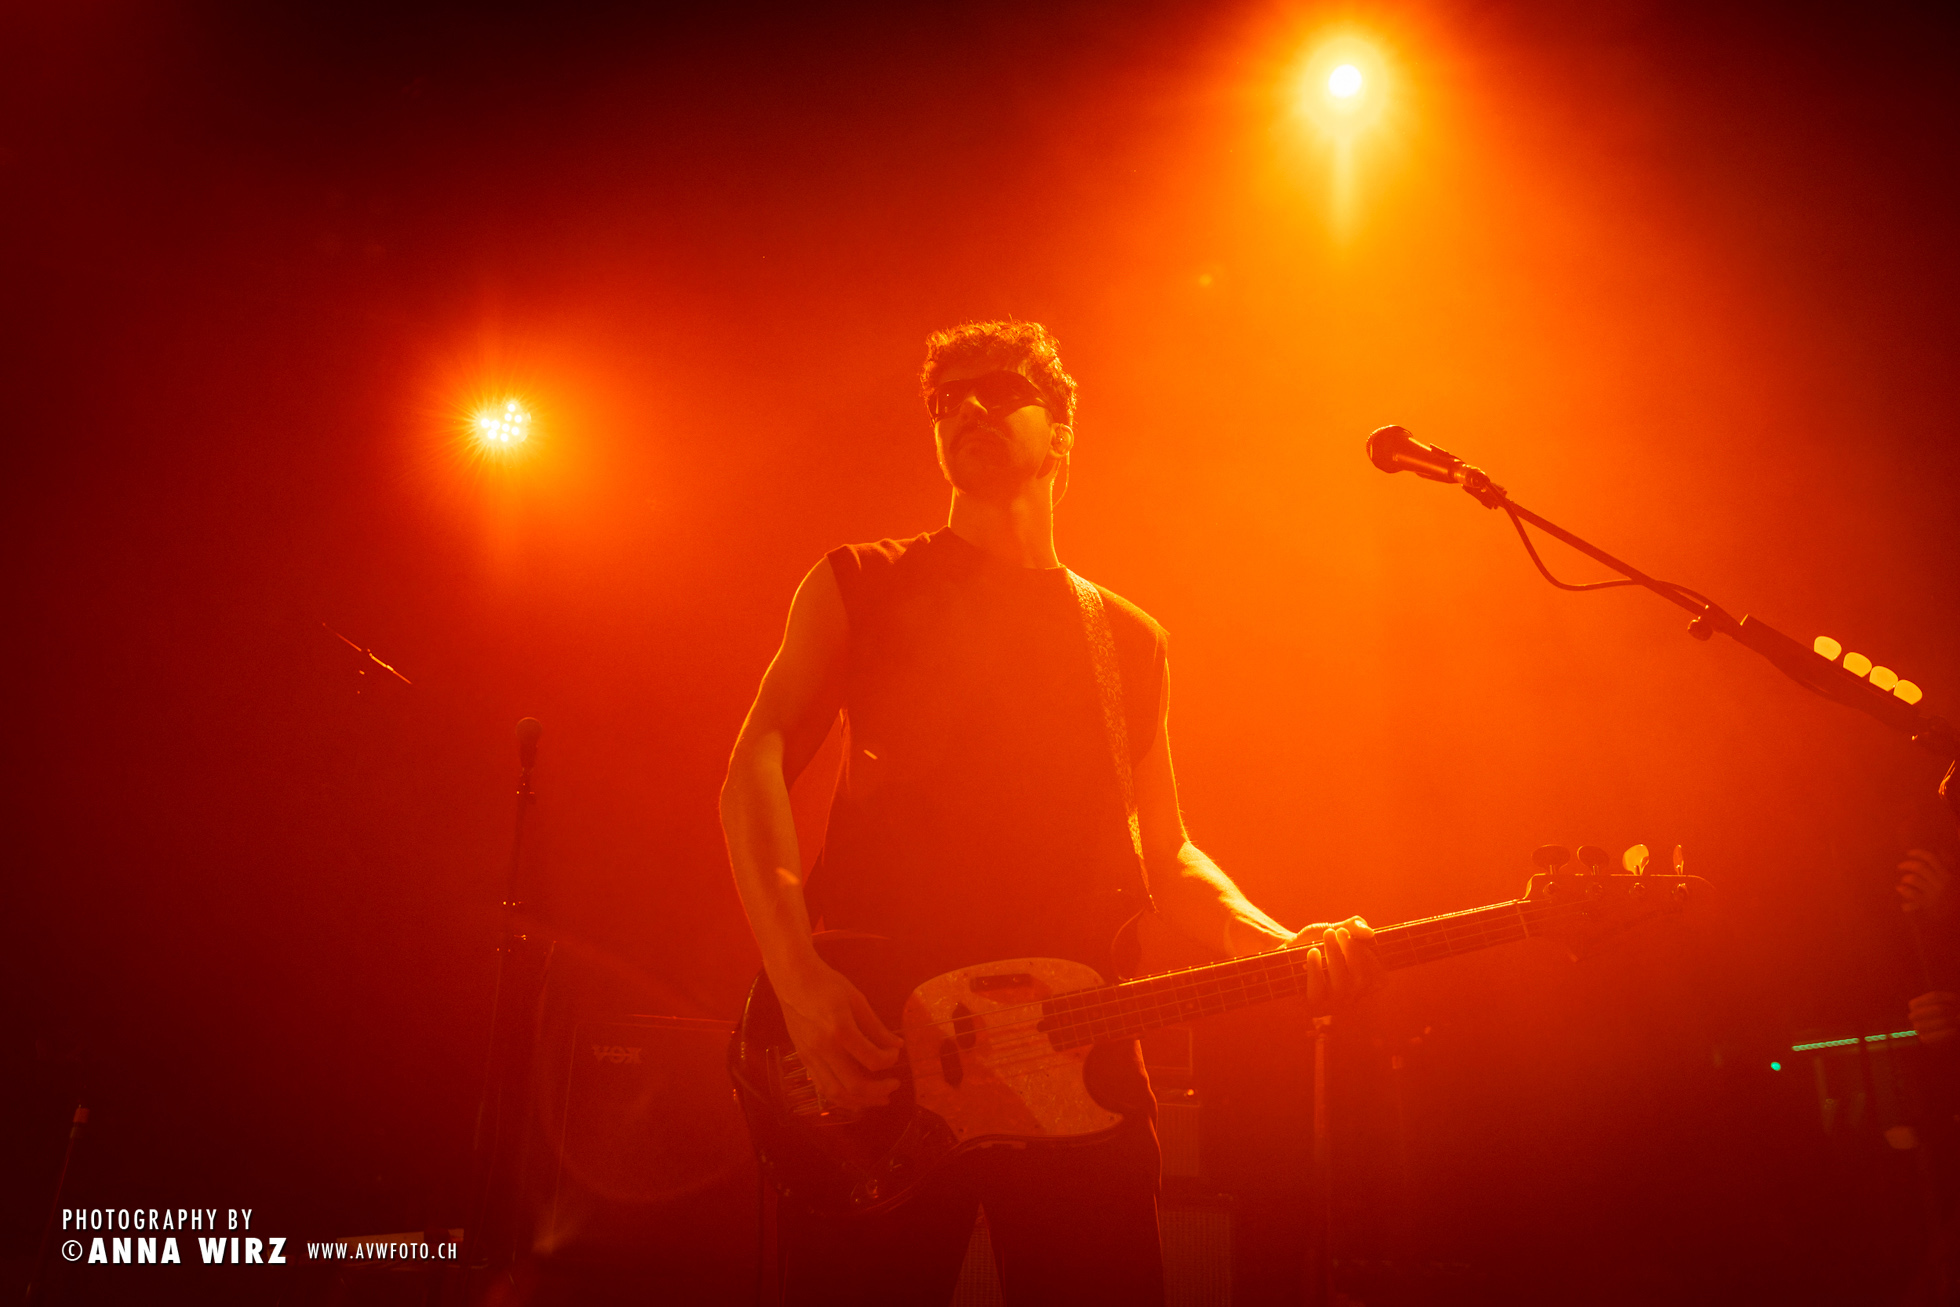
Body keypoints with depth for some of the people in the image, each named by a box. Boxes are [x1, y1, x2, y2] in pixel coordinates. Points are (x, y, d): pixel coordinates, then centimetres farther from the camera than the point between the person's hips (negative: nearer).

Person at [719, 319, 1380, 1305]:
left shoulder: (1130, 642, 19)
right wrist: (796, 977, -18)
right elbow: (757, 765, -3)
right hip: (866, 1047, -2)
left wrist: (1278, 947, 1)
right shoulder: (861, 586, 9)